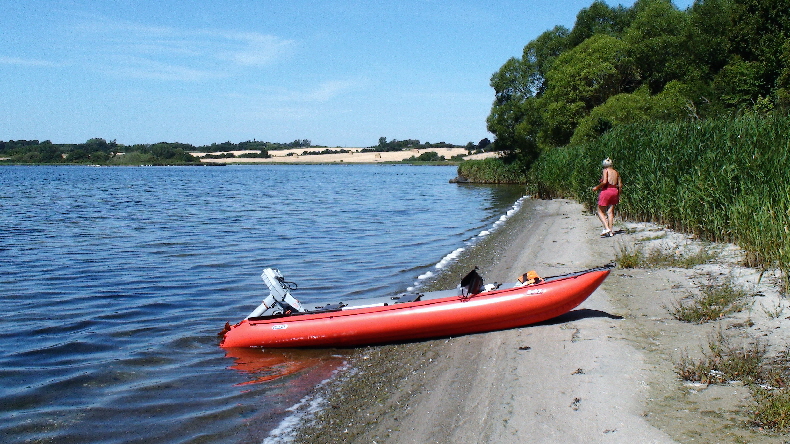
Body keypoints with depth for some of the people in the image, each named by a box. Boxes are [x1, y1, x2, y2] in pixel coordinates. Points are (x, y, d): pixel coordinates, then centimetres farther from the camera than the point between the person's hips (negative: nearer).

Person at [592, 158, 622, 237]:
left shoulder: (606, 170, -4)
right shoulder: (616, 172, 13)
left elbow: (604, 182, -18)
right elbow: (620, 185, 11)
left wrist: (597, 187, -5)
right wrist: (618, 195, 19)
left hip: (606, 191, -6)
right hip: (615, 191, 6)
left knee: (600, 211, 4)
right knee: (610, 212, 10)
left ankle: (606, 228, -12)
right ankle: (610, 231, 7)